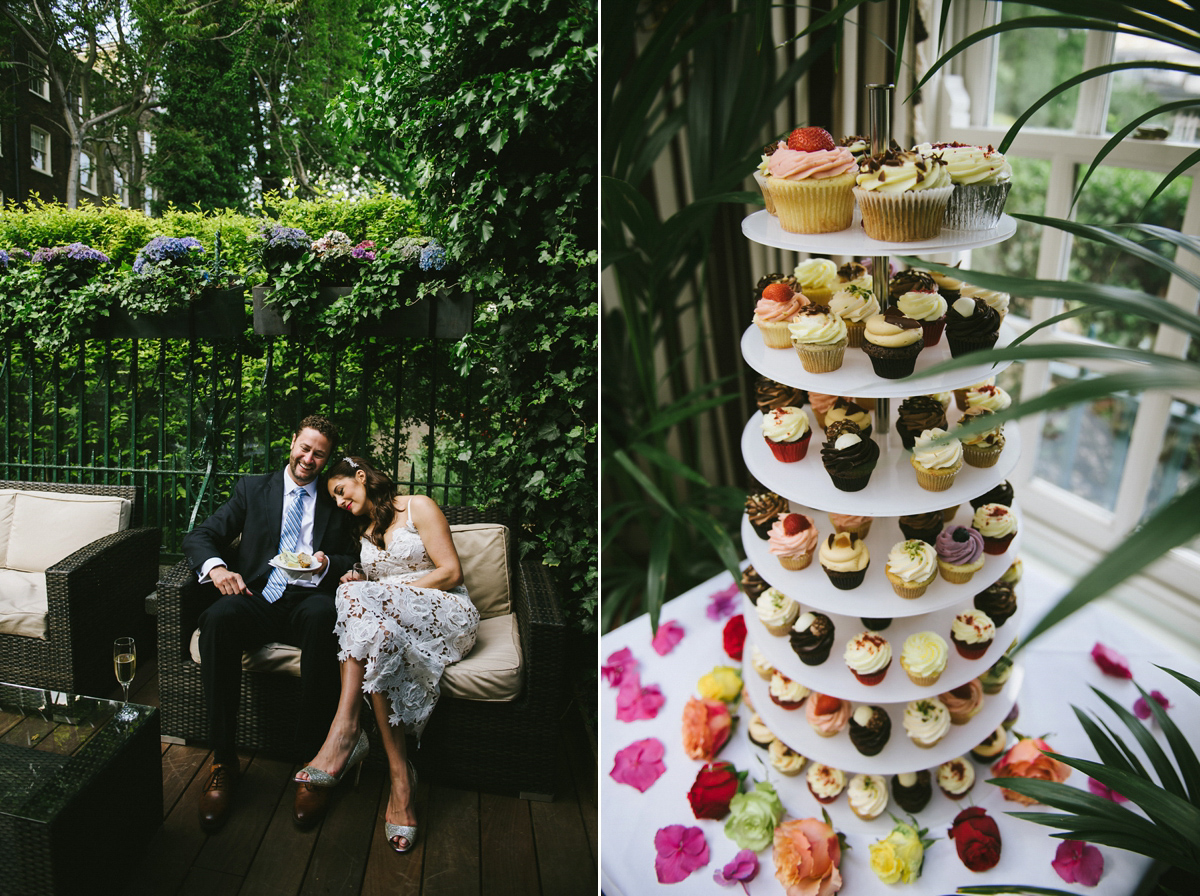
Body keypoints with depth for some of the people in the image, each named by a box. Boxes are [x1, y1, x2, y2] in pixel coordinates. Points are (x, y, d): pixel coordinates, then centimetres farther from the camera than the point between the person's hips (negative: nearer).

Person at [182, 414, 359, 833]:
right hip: (257, 598, 1)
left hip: (308, 599, -1)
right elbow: (199, 536, 9)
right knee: (218, 617, -36)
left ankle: (313, 755, -29)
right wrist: (216, 567, -13)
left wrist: (329, 563, -9)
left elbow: (354, 561, 14)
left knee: (322, 615, -39)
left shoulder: (336, 502, 19)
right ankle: (224, 758, -25)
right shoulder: (253, 488, 17)